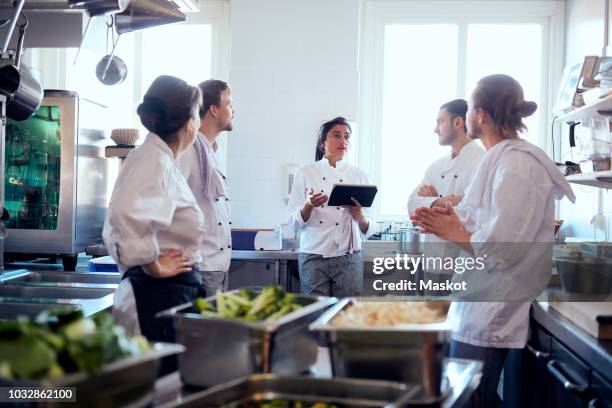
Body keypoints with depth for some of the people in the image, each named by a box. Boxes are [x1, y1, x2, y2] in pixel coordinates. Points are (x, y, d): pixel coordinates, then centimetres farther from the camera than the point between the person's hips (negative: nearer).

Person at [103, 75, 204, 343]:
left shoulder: (158, 158, 16)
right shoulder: (155, 161, -14)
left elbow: (115, 229, 26)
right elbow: (130, 215, -34)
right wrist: (154, 267, -21)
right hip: (160, 295, -10)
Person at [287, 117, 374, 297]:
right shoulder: (305, 172, 3)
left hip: (348, 257, 1)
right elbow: (294, 222, 0)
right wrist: (309, 206, -18)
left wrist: (360, 217, -15)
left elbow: (366, 230, 6)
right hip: (313, 256, -1)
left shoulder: (358, 175, 7)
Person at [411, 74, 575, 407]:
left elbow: (499, 249, -25)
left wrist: (453, 234, -9)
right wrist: (455, 223, 1)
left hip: (490, 317, -10)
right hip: (482, 309, 10)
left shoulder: (515, 165, -18)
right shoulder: (503, 159, 12)